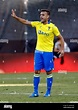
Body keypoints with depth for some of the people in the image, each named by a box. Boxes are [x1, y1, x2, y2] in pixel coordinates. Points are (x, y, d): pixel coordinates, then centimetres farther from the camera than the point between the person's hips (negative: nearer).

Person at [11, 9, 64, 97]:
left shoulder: (52, 27, -7)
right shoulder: (37, 24, 4)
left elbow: (61, 38, -1)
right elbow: (25, 22, 5)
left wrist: (62, 49, -9)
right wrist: (15, 17, -6)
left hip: (48, 52, -4)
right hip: (38, 51, 4)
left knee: (48, 72, 1)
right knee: (36, 71, 3)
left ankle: (48, 92, 11)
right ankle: (35, 92, 8)